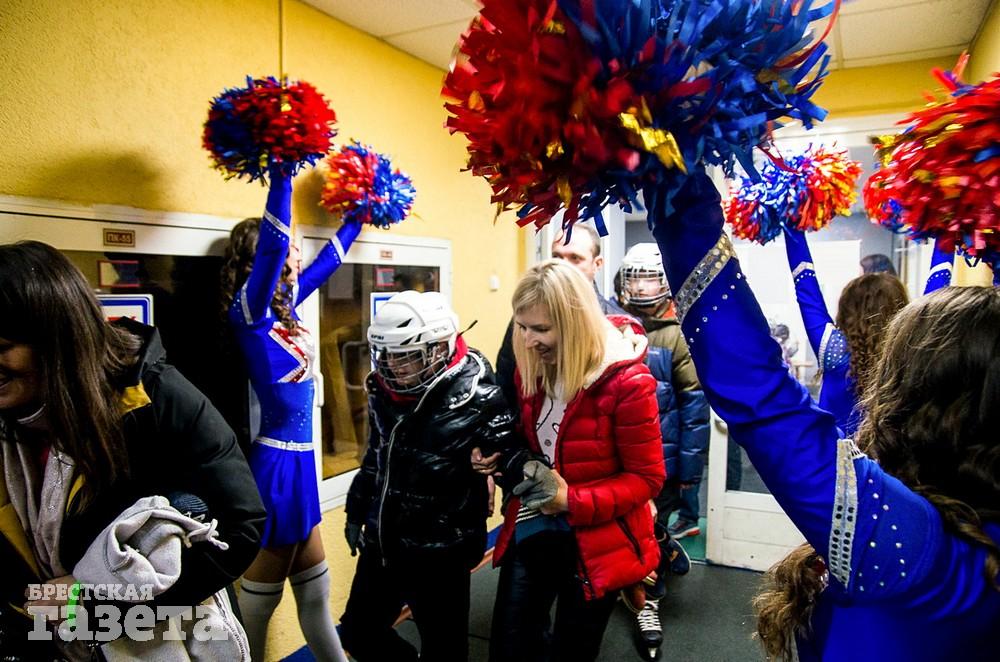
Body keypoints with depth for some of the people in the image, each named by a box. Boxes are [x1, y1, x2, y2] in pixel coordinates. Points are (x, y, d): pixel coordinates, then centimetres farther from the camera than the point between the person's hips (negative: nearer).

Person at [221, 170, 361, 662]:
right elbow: (272, 243, -31)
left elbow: (327, 260, 19)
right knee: (263, 592, 11)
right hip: (277, 459, -8)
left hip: (300, 456, 8)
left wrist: (359, 214, 27)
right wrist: (280, 172, -32)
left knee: (315, 591, 20)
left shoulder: (284, 303, 6)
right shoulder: (250, 308, -15)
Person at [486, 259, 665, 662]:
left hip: (595, 543, -5)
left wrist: (572, 501, -25)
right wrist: (502, 459, -7)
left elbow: (646, 478, -15)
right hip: (531, 530, 5)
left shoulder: (627, 382, -22)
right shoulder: (532, 367, -3)